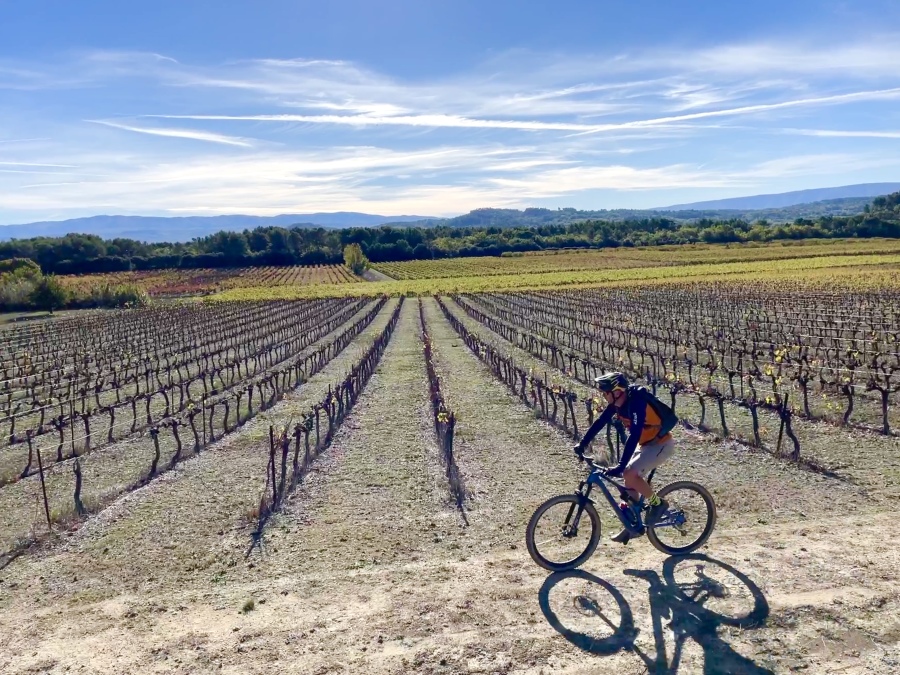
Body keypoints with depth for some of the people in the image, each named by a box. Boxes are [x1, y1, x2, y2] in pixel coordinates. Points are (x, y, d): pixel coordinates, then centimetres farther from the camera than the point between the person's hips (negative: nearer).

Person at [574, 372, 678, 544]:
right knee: (630, 480, 4)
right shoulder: (616, 403, -6)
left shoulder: (637, 402, -30)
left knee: (630, 474, -22)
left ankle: (657, 503, -1)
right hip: (646, 443, 9)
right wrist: (582, 444, -2)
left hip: (661, 443, -9)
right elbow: (599, 422, 2)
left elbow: (634, 435, -37)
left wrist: (621, 466, -41)